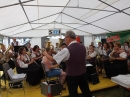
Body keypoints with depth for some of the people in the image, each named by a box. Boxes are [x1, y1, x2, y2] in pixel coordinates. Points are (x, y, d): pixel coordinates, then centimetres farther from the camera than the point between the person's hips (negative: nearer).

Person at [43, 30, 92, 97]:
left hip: (72, 76, -6)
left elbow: (53, 60, -15)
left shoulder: (67, 50, -21)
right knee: (86, 92, 17)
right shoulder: (83, 47, 0)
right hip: (83, 74, 6)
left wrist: (45, 54, 4)